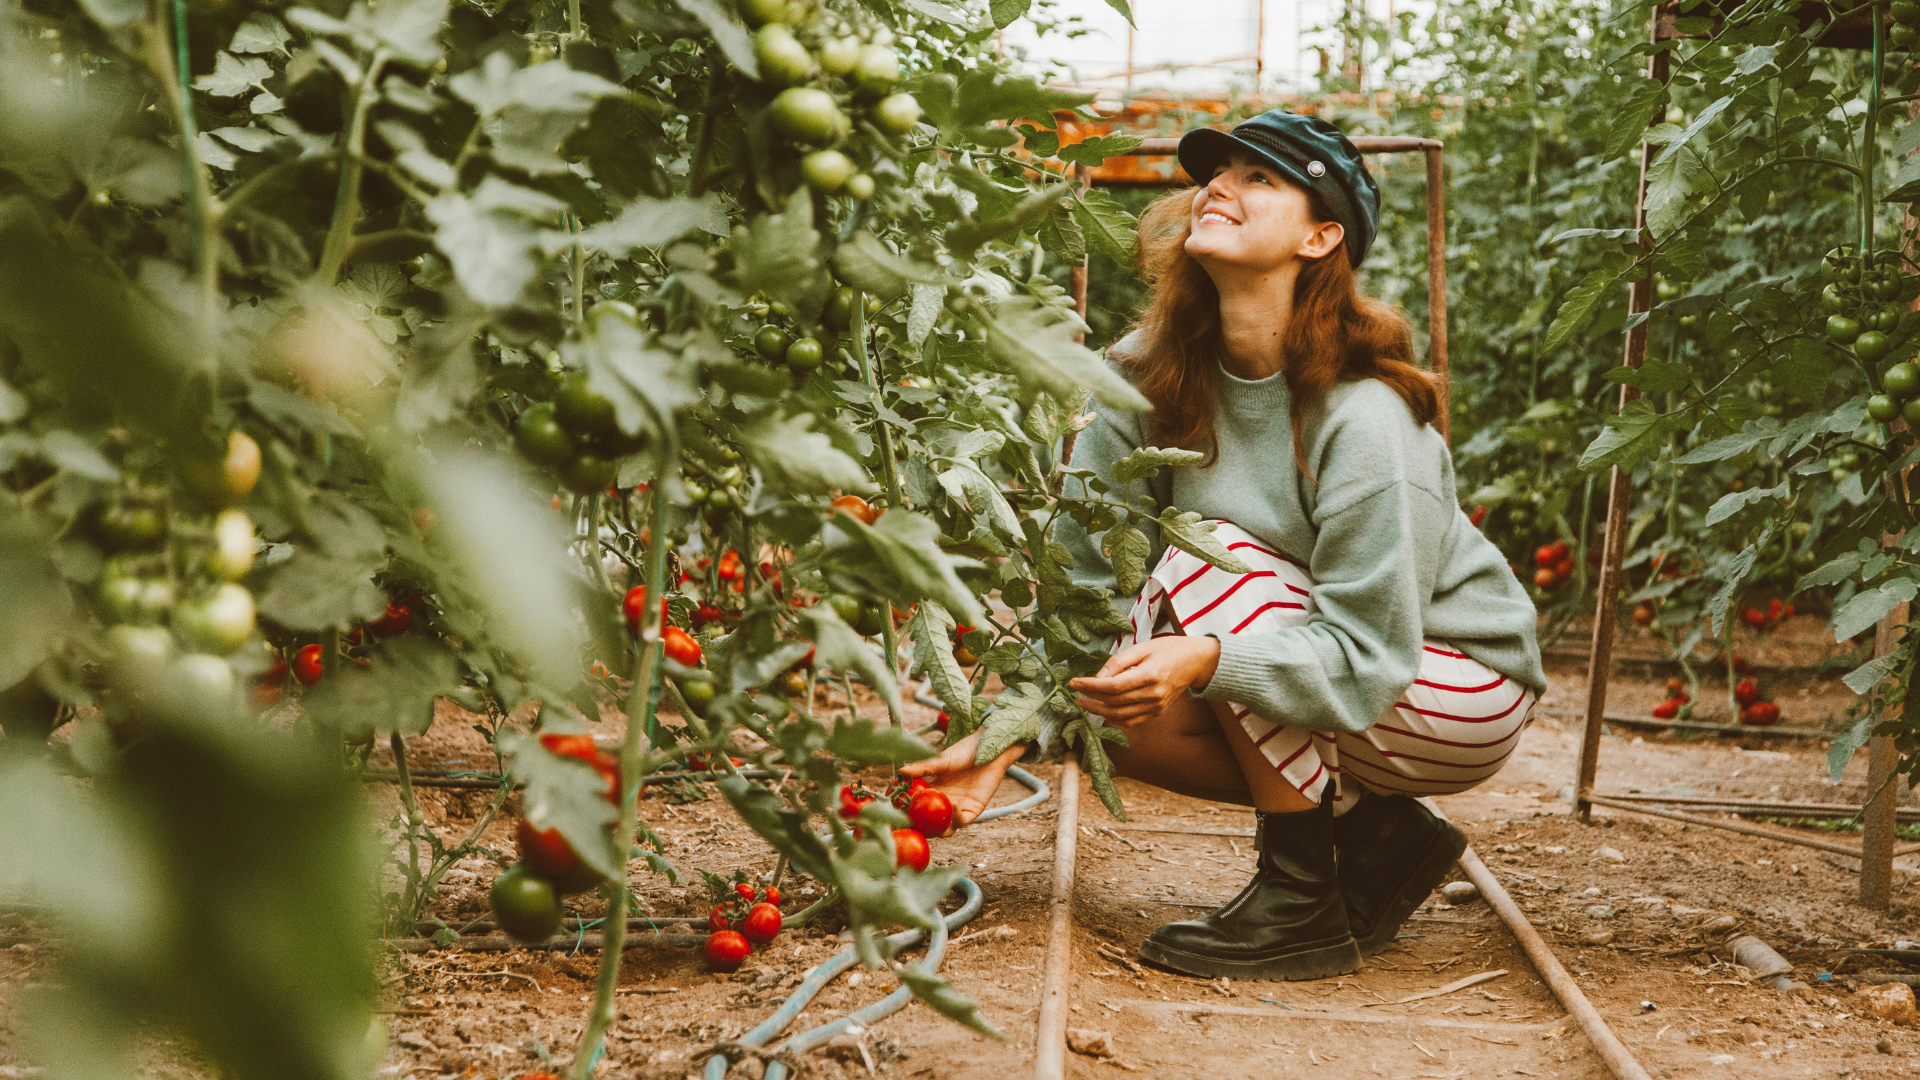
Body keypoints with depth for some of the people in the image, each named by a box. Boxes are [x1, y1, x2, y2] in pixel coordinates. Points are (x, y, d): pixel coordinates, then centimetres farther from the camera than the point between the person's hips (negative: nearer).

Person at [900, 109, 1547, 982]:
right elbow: (1084, 581, -10)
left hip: (1457, 694, -7)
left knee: (1208, 561, -27)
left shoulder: (1363, 416, -27)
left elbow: (1366, 658, -30)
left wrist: (1205, 661, -46)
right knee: (1105, 706, -16)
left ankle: (1303, 897, -19)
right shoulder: (1147, 377, -9)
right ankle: (1375, 834, 3)